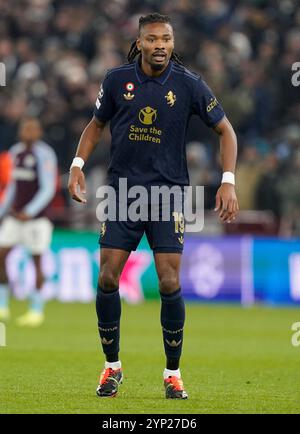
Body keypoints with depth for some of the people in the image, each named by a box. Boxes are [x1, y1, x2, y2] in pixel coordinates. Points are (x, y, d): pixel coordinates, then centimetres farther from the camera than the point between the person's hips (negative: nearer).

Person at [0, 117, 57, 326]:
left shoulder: (44, 154, -11)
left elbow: (48, 189, -15)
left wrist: (29, 212, -23)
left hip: (36, 217, -7)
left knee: (36, 260, 0)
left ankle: (37, 311, 9)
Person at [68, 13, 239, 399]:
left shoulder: (188, 84, -6)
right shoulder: (116, 80, -2)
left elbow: (224, 130, 2)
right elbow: (96, 124, 14)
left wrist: (228, 182, -8)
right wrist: (77, 165, 1)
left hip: (168, 192, -1)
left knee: (169, 284, -9)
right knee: (108, 279, -5)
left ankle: (173, 373, 7)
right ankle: (112, 365, 13)